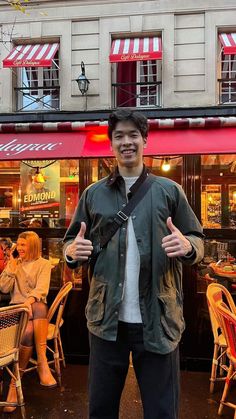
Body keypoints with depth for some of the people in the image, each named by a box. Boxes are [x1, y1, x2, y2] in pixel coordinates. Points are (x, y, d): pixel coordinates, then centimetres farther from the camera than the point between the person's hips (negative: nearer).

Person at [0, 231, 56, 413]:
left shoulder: (44, 264, 7)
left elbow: (42, 288, -9)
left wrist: (29, 300, -29)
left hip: (36, 307, -1)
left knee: (39, 308, -39)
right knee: (28, 331, -34)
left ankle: (42, 362, -38)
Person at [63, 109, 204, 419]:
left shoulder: (170, 191, 3)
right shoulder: (93, 194, 7)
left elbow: (198, 241, 5)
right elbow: (71, 242, 11)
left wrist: (186, 246, -18)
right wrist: (73, 251, -12)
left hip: (158, 321, -1)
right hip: (106, 320, 2)